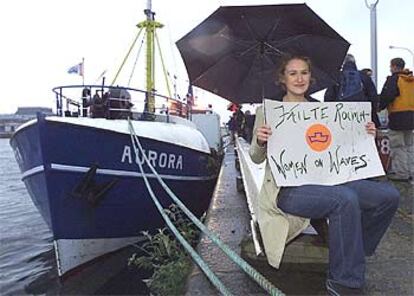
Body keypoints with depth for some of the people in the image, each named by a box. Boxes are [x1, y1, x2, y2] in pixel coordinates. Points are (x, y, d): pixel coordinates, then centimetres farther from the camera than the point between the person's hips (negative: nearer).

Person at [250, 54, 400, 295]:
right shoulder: (267, 110, 4)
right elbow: (257, 158, 2)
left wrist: (364, 137, 5)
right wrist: (260, 141, -20)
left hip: (324, 180, 6)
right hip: (287, 188, -5)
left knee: (389, 195, -12)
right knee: (346, 199, -32)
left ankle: (353, 252, 10)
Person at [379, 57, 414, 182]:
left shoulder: (394, 79, -10)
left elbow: (386, 97, -17)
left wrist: (379, 107, -4)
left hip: (397, 117, -8)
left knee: (398, 146, -2)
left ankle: (401, 173, -1)